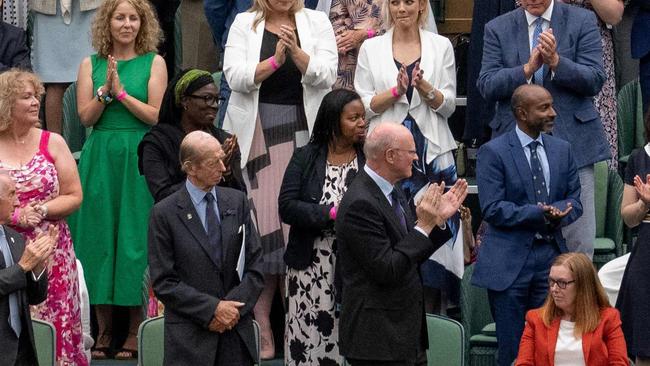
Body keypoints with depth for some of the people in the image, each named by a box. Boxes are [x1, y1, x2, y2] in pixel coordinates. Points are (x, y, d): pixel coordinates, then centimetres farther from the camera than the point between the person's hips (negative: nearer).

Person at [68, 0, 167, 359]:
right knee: (100, 233, 2)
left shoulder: (153, 63, 3)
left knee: (136, 234, -3)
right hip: (100, 158, 2)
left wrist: (121, 91, -12)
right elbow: (86, 117, 2)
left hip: (139, 158, -2)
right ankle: (103, 330, 9)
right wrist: (105, 91, -13)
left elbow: (156, 116, -5)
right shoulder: (90, 64, 9)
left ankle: (135, 332, 2)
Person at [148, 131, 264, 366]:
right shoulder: (165, 213, -4)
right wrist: (212, 309, -12)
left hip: (238, 331, 3)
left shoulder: (237, 201, 7)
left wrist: (234, 307, -7)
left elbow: (255, 266, 7)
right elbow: (164, 282, -6)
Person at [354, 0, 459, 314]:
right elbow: (365, 106, 3)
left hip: (432, 152, 0)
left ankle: (432, 313, 3)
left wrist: (424, 87, -14)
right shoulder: (371, 48, 7)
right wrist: (396, 91, -12)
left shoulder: (441, 46, 7)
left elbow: (448, 106, 5)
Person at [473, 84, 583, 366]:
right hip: (509, 261, -5)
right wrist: (539, 214, -22)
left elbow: (574, 201, 12)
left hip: (550, 255, 5)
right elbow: (492, 209, -13)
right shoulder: (493, 152, -6)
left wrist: (558, 213, -12)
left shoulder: (562, 150, 11)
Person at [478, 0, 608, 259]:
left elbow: (595, 81, -3)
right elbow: (486, 86, -1)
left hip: (572, 138, -1)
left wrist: (556, 61, -18)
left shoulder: (582, 21, 4)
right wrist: (527, 69, -16)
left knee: (578, 241, -4)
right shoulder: (498, 29, 8)